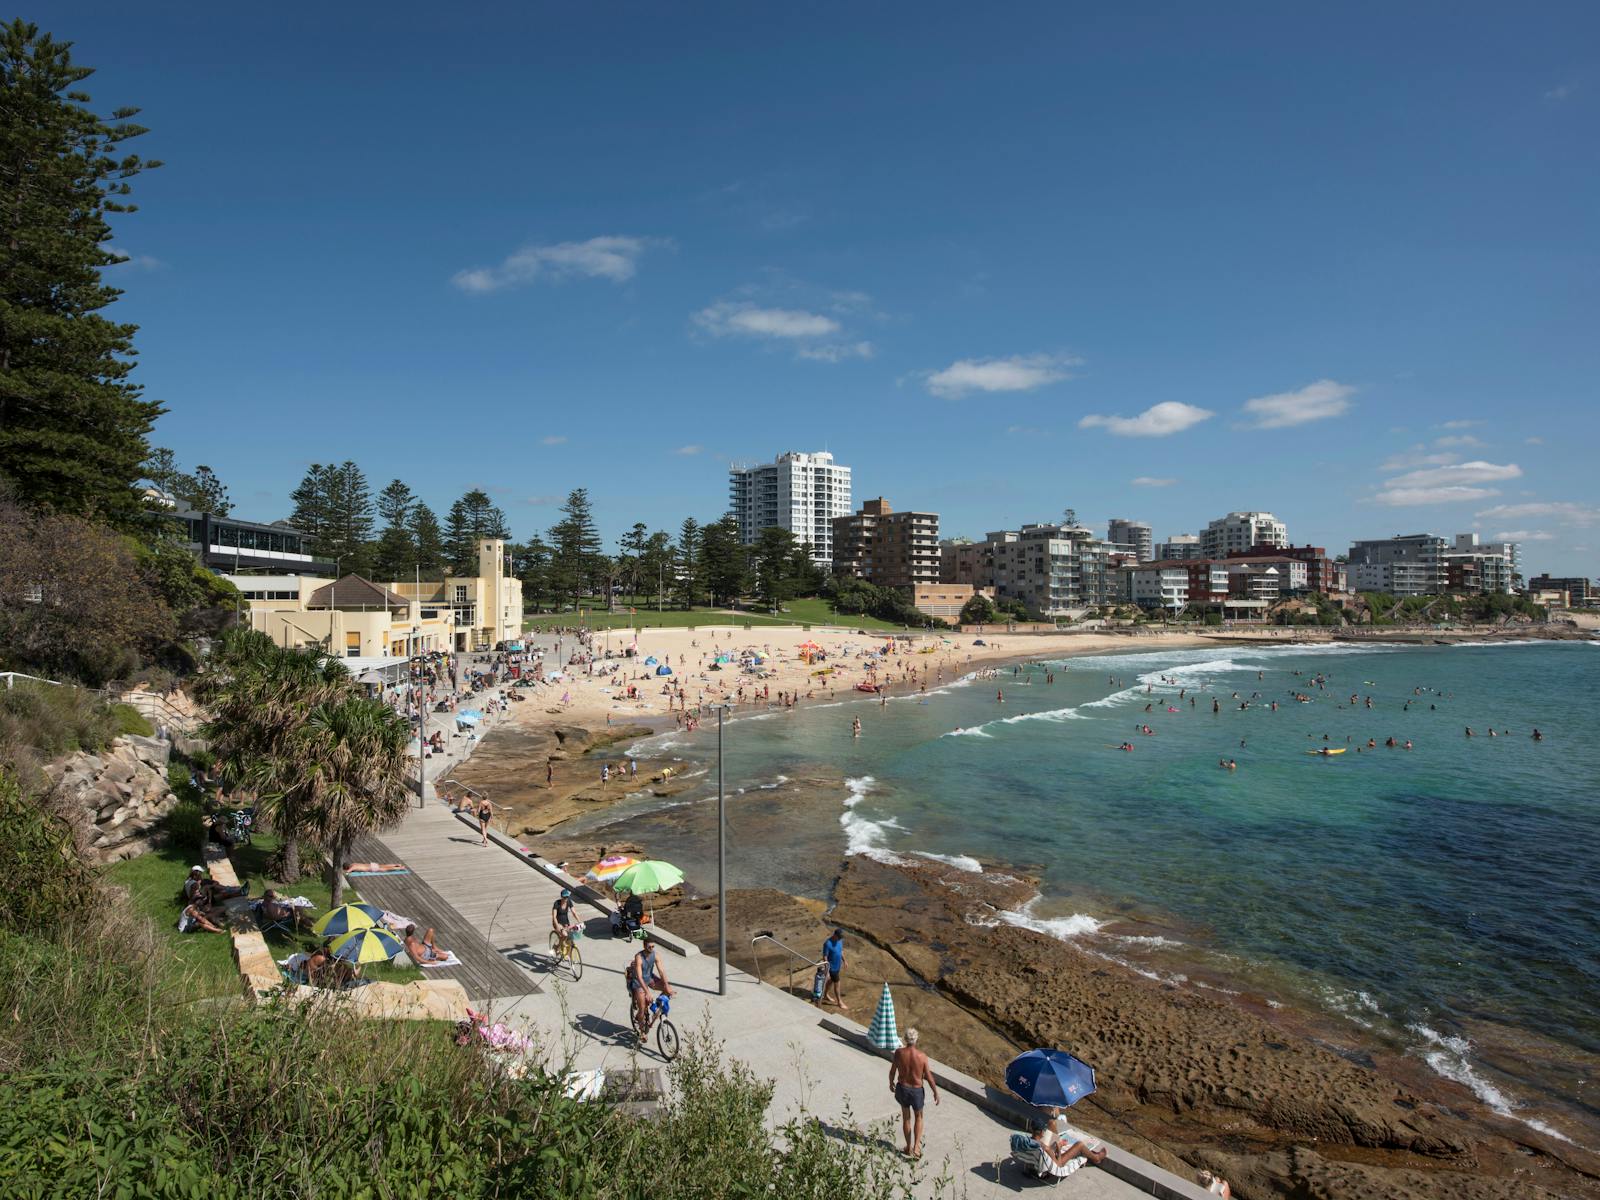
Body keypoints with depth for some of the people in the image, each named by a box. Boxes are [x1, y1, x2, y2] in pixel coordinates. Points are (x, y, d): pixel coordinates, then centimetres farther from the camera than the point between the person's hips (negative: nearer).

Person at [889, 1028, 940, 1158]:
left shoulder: (899, 1052, -18)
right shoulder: (922, 1056, -22)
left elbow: (892, 1071, -5)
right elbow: (929, 1077, -14)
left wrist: (891, 1083, 15)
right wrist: (936, 1092, 2)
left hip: (902, 1089, 1)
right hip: (916, 1091, -1)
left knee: (906, 1117, 23)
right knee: (918, 1117, 24)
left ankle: (909, 1148, 33)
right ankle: (916, 1147, 13)